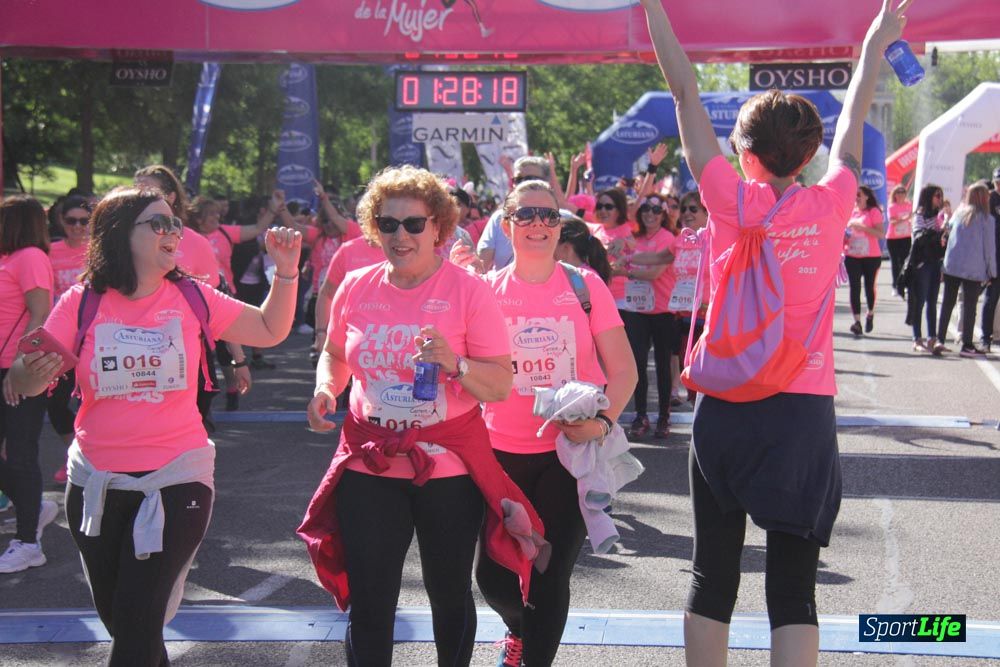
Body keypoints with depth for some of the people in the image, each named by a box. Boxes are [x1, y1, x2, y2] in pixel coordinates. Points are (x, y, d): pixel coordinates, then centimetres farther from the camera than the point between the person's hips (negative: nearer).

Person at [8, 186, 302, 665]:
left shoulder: (191, 297, -1)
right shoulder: (82, 303, -4)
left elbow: (270, 330, 6)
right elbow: (26, 383, -7)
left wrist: (286, 270, -7)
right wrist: (32, 370, -30)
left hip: (176, 481, -1)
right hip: (97, 485, 1)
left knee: (137, 628, -7)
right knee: (115, 617, 16)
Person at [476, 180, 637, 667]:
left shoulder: (585, 286, -2)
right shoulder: (487, 290, 1)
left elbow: (623, 371, -3)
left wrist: (603, 421, -18)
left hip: (571, 450, -1)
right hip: (502, 451, 1)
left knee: (550, 576, -2)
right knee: (493, 575, 4)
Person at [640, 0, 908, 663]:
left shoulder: (732, 200, -4)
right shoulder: (830, 205, -1)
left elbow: (686, 94, 2)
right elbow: (853, 120, 16)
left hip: (726, 410, 0)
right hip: (806, 412, 0)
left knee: (714, 576, 8)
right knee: (794, 588, 2)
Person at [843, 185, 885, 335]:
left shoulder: (873, 212, -5)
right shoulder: (851, 211, 10)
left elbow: (880, 234, -15)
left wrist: (862, 227, -23)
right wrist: (843, 239, 2)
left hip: (871, 257, -3)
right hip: (852, 257, 4)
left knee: (869, 286, 7)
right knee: (855, 287, -6)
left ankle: (870, 315, 31)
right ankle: (857, 321, -10)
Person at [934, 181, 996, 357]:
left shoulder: (958, 214, 8)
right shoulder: (986, 219, -3)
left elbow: (948, 231, 15)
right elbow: (989, 248, -1)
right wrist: (991, 273, 5)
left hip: (951, 266, 4)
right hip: (974, 269, -4)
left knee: (947, 303, 8)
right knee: (970, 306, 1)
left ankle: (940, 340, 3)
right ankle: (967, 345, 1)